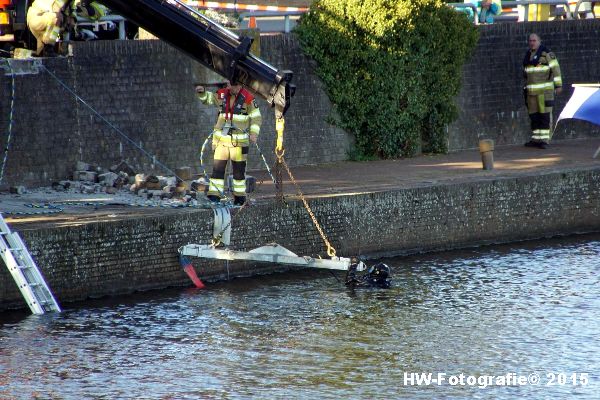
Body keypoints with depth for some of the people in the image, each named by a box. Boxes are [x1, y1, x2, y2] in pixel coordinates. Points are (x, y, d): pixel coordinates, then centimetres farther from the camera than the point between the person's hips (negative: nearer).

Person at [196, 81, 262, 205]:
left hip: (239, 141, -2)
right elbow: (208, 98, 24)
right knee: (218, 168, -4)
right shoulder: (221, 95, 5)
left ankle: (240, 196, 17)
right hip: (221, 139, 2)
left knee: (239, 169, 6)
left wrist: (254, 133, -11)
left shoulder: (248, 98, -5)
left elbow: (256, 117, 0)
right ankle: (214, 196, -4)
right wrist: (202, 92, 3)